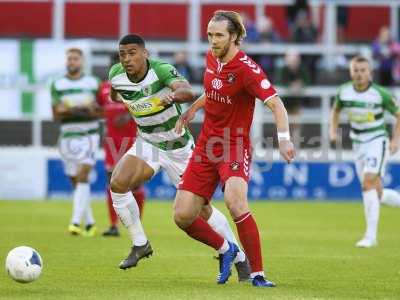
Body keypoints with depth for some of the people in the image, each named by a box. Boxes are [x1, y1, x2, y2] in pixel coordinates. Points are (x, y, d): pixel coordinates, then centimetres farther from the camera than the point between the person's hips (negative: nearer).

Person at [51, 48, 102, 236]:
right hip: (68, 137, 2)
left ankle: (76, 222, -24)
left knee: (82, 177, -17)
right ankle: (89, 223, 20)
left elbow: (102, 112, 5)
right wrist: (83, 109, -18)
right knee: (75, 182, 7)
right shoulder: (58, 85, 4)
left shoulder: (93, 83, 4)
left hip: (88, 136, -2)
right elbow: (56, 114, -3)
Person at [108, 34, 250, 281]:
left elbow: (189, 92, -50)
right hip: (147, 144, 4)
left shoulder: (162, 70, -28)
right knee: (118, 184, -21)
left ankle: (240, 259, 17)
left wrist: (172, 95, -68)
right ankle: (140, 245, -4)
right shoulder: (116, 76, -11)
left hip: (178, 147, -4)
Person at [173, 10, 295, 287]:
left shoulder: (246, 68, -18)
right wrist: (193, 108, 18)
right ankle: (225, 249, 28)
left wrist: (284, 137, -41)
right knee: (183, 216, -1)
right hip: (207, 146, 7)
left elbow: (275, 103, -27)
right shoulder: (212, 58, 4)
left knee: (235, 200, -34)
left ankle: (257, 273, -23)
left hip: (234, 148, -7)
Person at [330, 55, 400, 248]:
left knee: (368, 183, -23)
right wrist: (333, 130, 3)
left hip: (377, 141, -5)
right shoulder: (344, 91, -3)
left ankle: (371, 235, -19)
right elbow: (336, 110, 18)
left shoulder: (380, 93, -14)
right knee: (377, 194, 6)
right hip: (358, 145, 5)